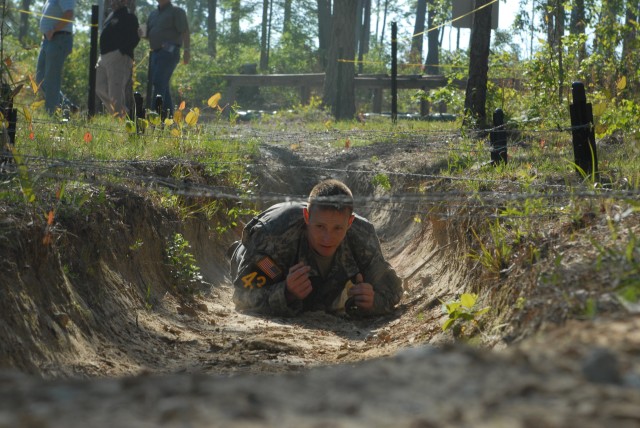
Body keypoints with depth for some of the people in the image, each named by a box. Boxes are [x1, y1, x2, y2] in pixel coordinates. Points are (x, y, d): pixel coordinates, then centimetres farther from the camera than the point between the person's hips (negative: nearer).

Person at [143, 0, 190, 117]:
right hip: (155, 53, 8)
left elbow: (185, 32, -9)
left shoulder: (177, 12, 0)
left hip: (168, 52, -8)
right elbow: (148, 34, 24)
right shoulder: (153, 14, 21)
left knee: (159, 83, -18)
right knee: (163, 86, 7)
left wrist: (187, 50, -20)